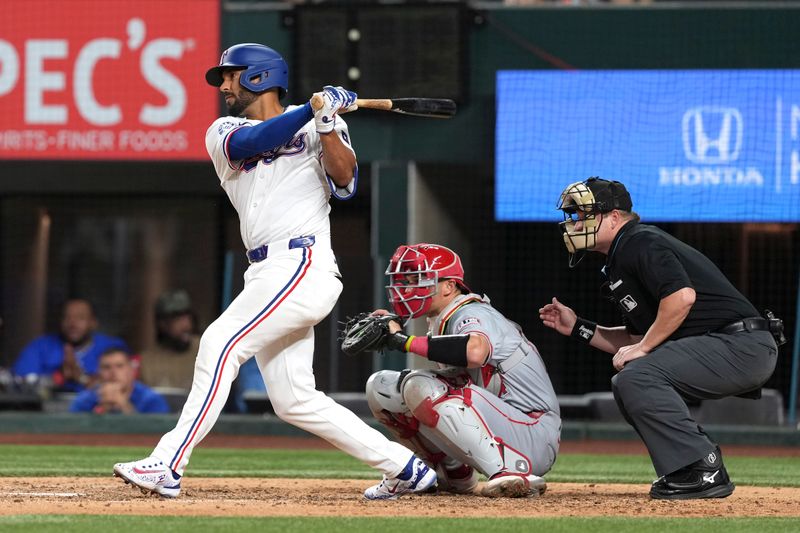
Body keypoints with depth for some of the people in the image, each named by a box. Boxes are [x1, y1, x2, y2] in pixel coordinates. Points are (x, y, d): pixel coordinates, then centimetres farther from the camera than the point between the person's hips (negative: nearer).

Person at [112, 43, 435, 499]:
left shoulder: (319, 124, 7)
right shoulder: (223, 133, 18)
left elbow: (344, 181, -8)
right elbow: (251, 142, -5)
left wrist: (326, 124, -21)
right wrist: (312, 110, -16)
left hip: (304, 262, -7)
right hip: (268, 273, 7)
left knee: (221, 344, -20)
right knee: (294, 401, 4)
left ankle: (168, 466, -23)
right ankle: (408, 469, 11)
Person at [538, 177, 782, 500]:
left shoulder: (640, 243, -10)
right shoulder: (621, 258, 22)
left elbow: (682, 296, -25)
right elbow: (635, 339, 25)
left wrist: (642, 348, -16)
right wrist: (577, 327, 21)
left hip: (741, 344, -11)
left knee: (638, 376, -23)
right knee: (626, 384, 16)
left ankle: (703, 472, -21)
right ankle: (684, 472, 13)